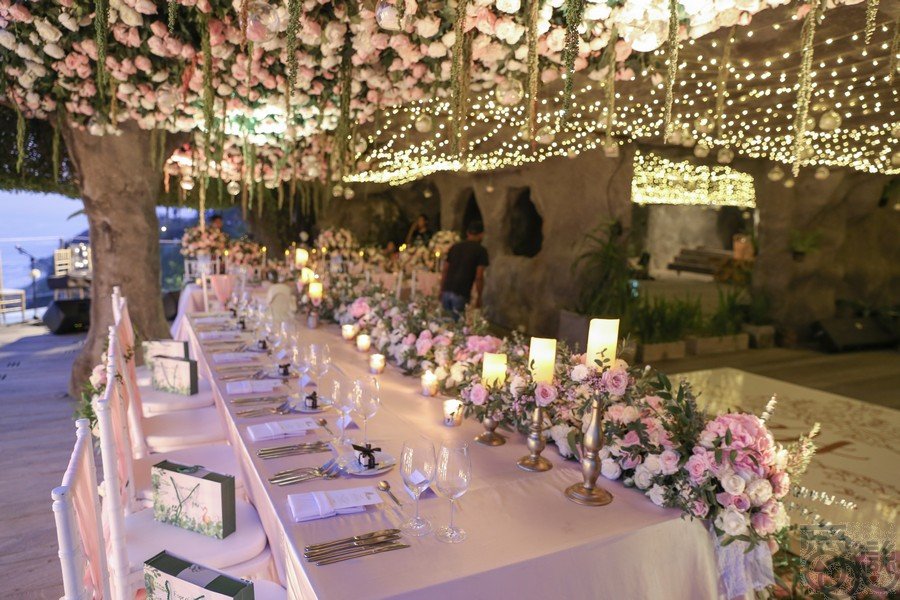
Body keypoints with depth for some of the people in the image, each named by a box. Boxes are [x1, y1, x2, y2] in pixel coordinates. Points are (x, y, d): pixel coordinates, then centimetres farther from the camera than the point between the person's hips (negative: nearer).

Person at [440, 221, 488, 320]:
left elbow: (445, 271, 14)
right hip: (461, 293, -5)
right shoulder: (481, 250, -1)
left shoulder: (455, 246, 14)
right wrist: (479, 297, 1)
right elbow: (479, 277, -8)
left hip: (447, 291, 5)